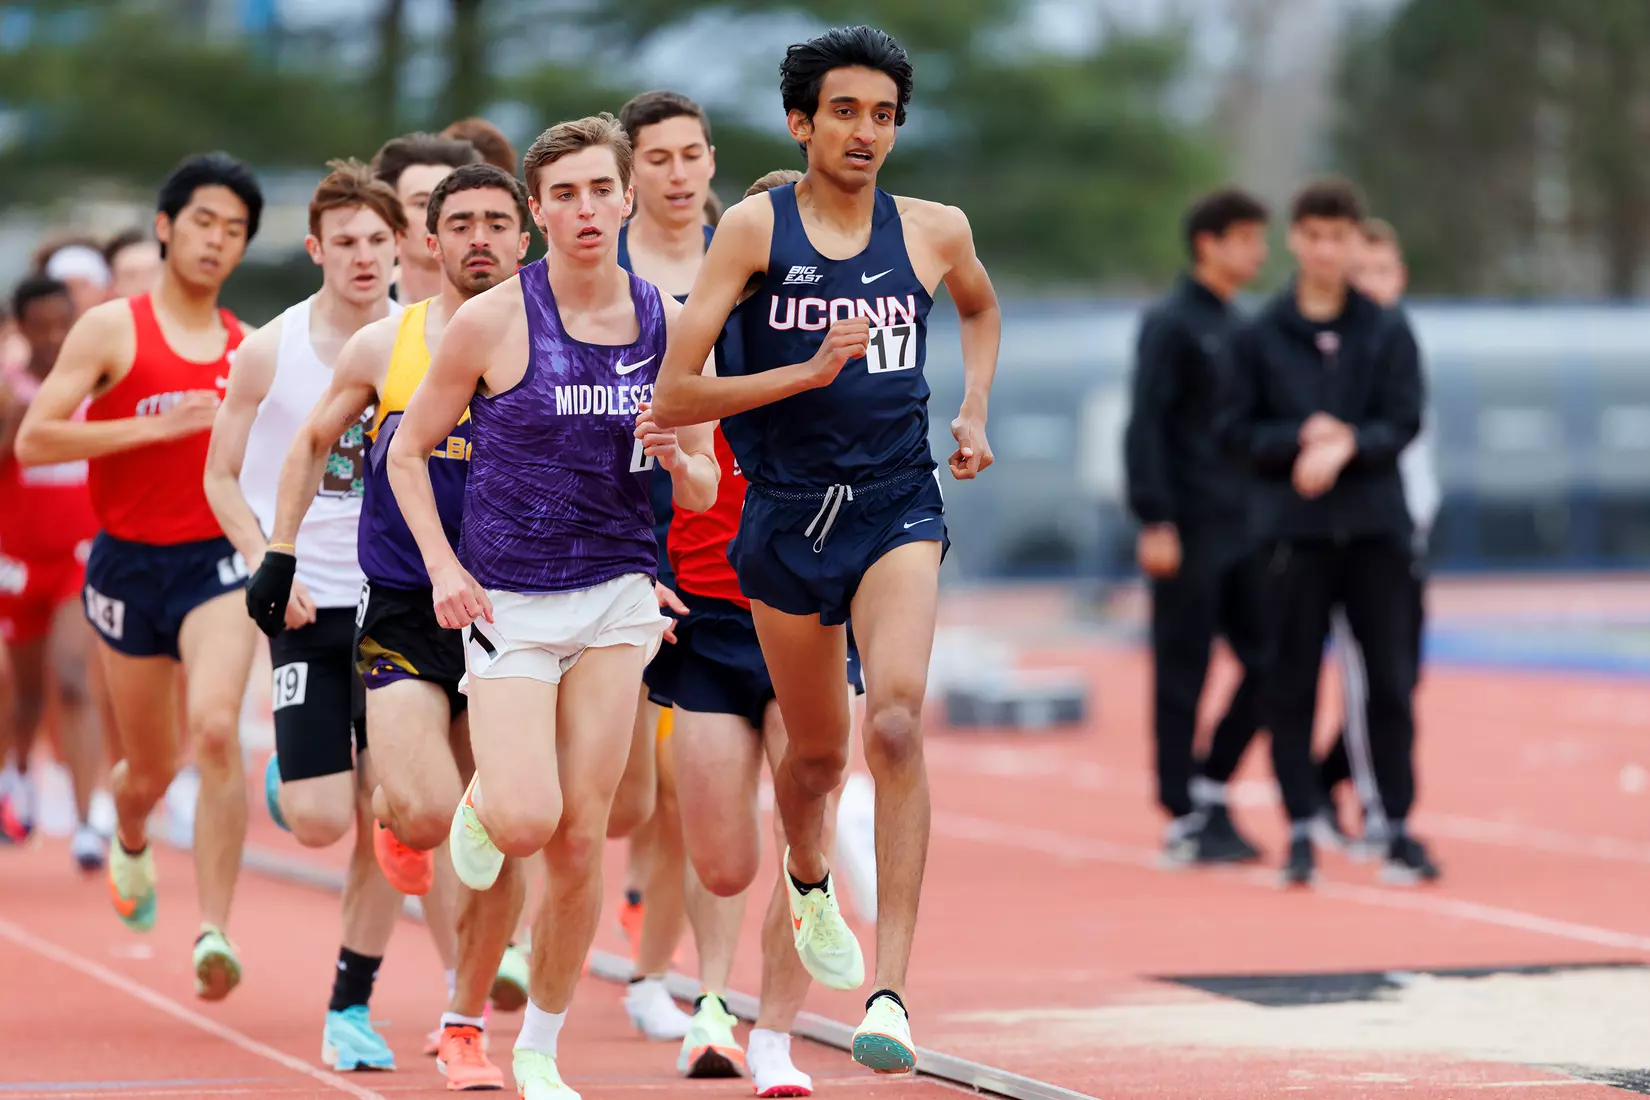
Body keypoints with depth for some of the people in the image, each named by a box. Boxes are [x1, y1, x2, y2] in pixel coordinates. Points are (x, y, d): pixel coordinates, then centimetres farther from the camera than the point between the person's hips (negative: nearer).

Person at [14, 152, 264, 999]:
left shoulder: (246, 348, 7)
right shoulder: (111, 329, -4)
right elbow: (32, 442, -11)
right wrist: (156, 426, -18)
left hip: (217, 560, 1)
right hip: (128, 563, -1)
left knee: (215, 730, -22)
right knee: (151, 765, 12)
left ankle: (215, 929, -22)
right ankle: (129, 842, 49)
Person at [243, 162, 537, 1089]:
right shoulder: (384, 346, 3)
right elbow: (313, 443, 18)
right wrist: (280, 554, 13)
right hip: (401, 612, -1)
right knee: (426, 813, -20)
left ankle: (466, 1025, 17)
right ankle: (395, 820, 20)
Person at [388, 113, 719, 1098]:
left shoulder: (668, 322, 3)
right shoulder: (492, 321, -7)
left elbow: (702, 491, 10)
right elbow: (409, 450, 3)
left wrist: (677, 455, -13)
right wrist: (446, 569, -9)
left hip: (618, 594, 3)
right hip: (511, 602, -2)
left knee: (582, 837, 0)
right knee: (528, 820, -17)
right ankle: (481, 807, 22)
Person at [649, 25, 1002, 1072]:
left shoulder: (935, 231, 2)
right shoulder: (756, 227, -6)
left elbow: (982, 307, 29)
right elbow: (672, 398, -11)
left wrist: (974, 413, 14)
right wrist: (808, 370, -20)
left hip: (898, 508, 0)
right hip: (788, 516, 0)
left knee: (897, 724, -22)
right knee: (818, 753, 15)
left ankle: (891, 989, -24)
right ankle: (809, 883, 52)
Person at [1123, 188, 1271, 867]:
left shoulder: (1236, 326, 16)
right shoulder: (1171, 324, -8)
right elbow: (1144, 426, -14)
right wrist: (1155, 522, -20)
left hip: (1242, 531, 8)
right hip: (1189, 534, -8)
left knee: (1265, 662, 4)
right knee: (1182, 677, -2)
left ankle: (1211, 788, 16)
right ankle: (1185, 821, 4)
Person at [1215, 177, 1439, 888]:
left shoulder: (1388, 332, 5)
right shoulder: (1259, 336, 3)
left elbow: (1404, 423, -2)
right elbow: (1235, 428, 1)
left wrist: (1348, 444, -20)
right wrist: (1300, 439, -15)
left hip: (1376, 528, 0)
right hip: (1293, 531, 0)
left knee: (1390, 682, 1)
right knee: (1291, 685, 1)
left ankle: (1398, 828, 9)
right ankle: (1301, 832, 8)